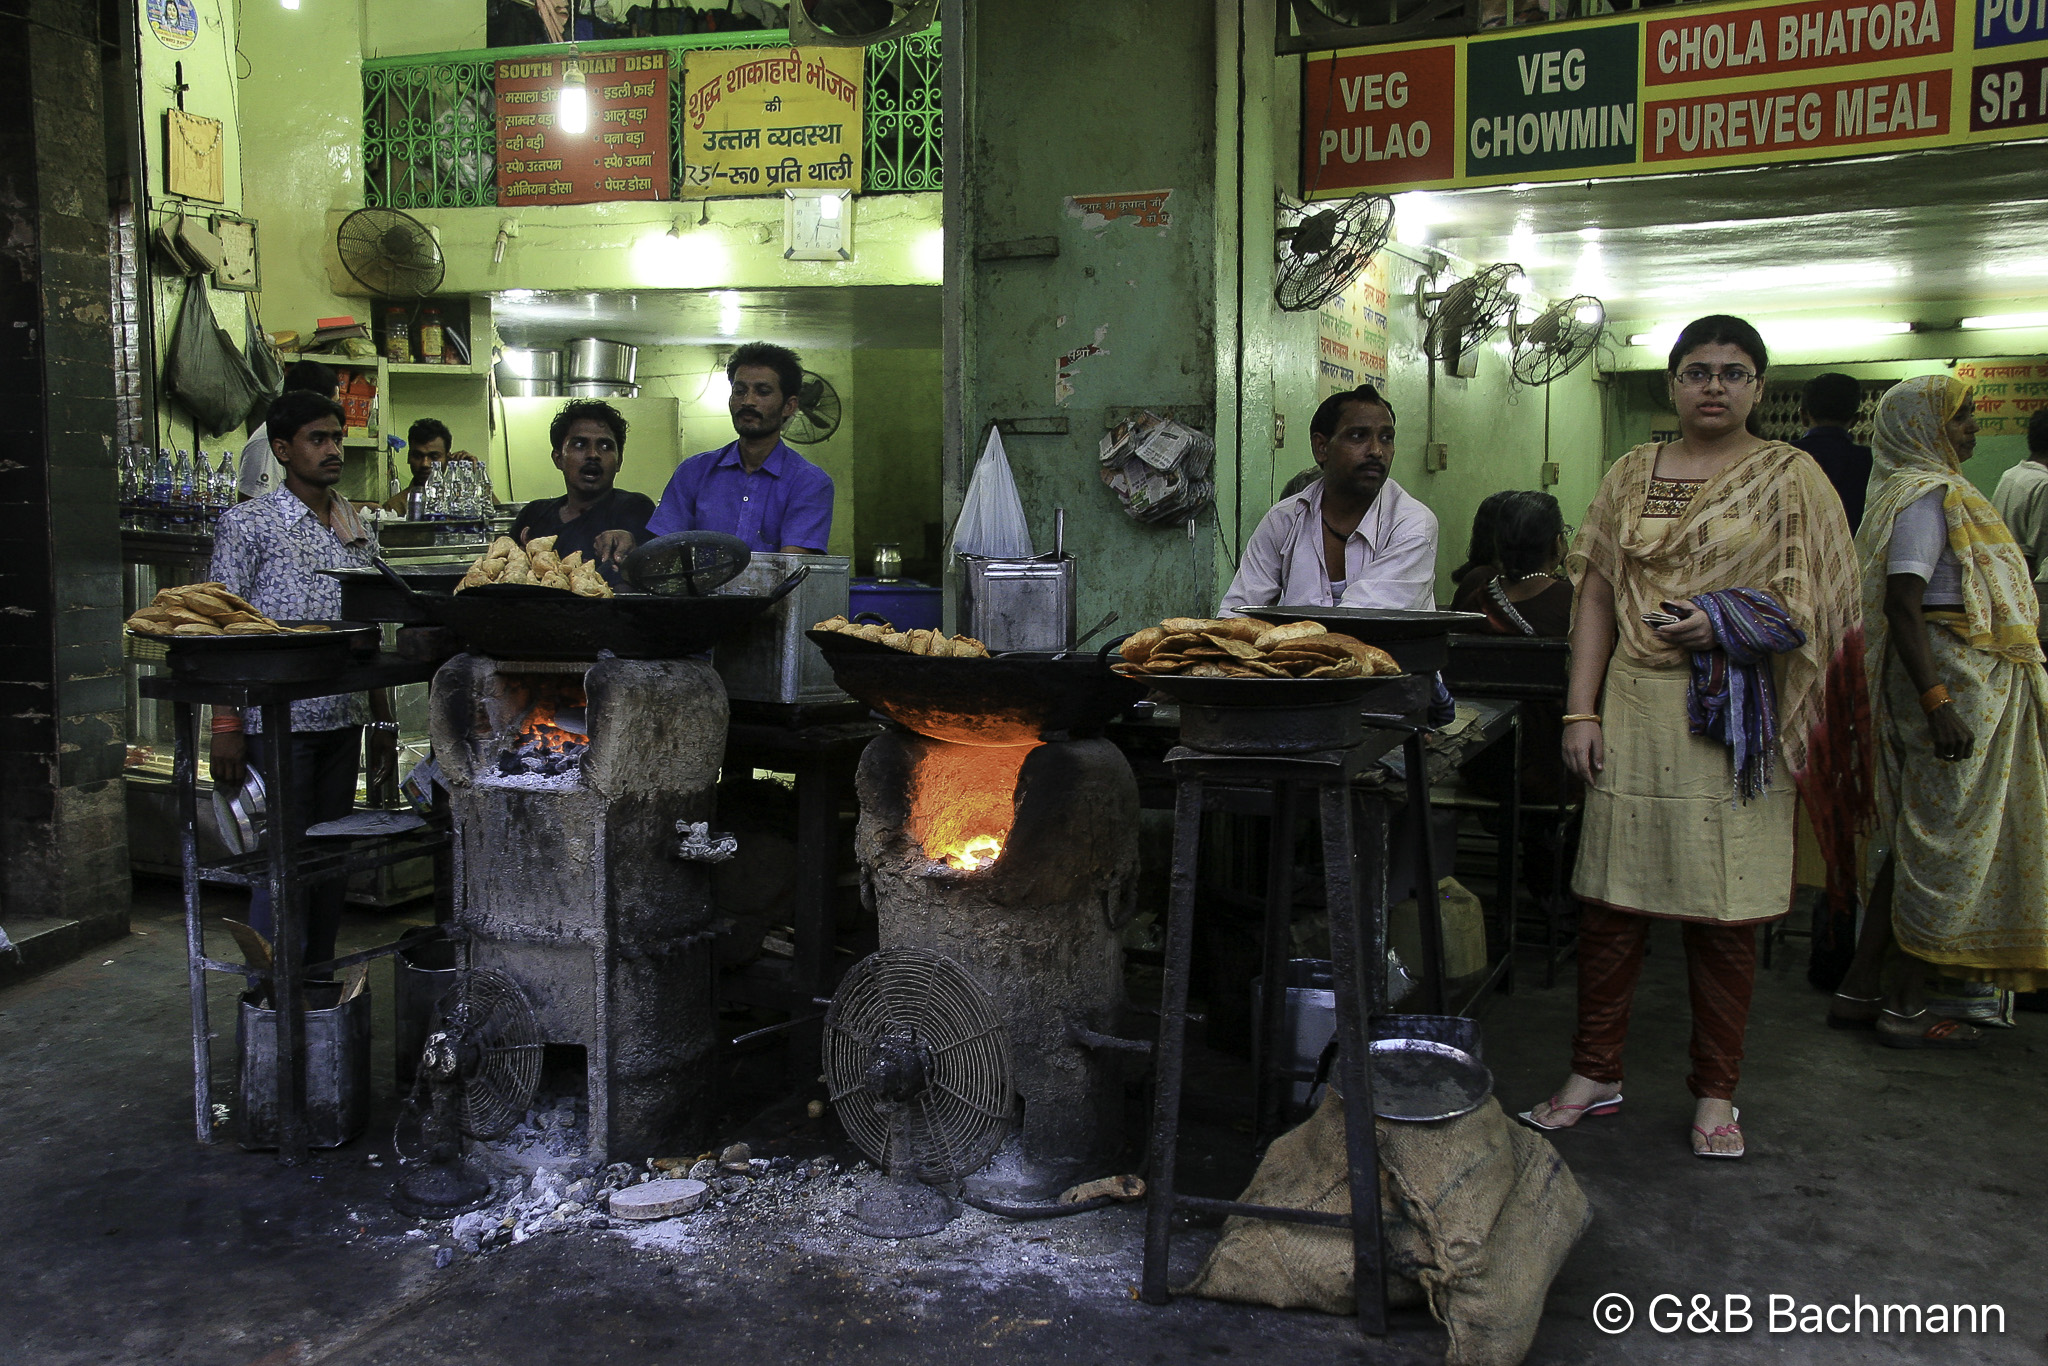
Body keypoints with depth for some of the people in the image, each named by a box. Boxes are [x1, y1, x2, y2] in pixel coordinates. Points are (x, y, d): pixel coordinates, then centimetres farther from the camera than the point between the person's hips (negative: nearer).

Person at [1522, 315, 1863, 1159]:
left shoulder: (1790, 478, 4)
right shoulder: (1631, 475, 11)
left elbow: (1813, 602, 0)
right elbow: (1597, 595, 8)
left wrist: (1723, 624, -15)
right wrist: (1581, 710, 1)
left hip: (1734, 718, -2)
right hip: (1635, 710, 2)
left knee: (1722, 906, 3)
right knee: (1611, 892, 3)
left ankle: (1716, 1091, 18)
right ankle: (1594, 1073, 16)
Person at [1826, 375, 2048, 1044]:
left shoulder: (1929, 490, 17)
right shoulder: (1928, 495, -14)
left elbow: (1902, 602, 18)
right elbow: (1902, 604, -24)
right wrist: (1937, 701, -29)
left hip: (1958, 680, 10)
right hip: (1955, 680, -10)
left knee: (1920, 839, 13)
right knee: (1947, 843, -3)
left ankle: (1859, 988, 17)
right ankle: (1906, 1007, 5)